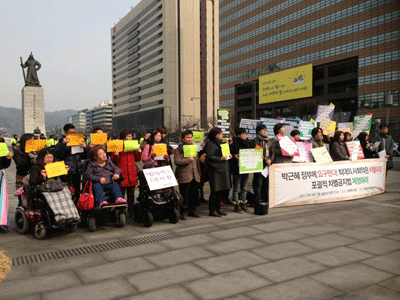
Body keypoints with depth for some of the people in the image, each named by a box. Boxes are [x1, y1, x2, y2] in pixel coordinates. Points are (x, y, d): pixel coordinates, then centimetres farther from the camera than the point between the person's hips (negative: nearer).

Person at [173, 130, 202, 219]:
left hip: (195, 176, 6)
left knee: (194, 195, 10)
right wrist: (188, 160, -20)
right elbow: (177, 161, -14)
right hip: (184, 176, -6)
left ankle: (192, 210, 23)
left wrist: (199, 173, 19)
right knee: (184, 195, -2)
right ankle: (184, 212, 8)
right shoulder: (178, 150, -2)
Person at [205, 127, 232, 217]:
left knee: (222, 190, 11)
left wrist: (228, 156, 7)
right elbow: (209, 157, -18)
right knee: (215, 191, -5)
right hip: (215, 170, -9)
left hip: (222, 169, 9)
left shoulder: (220, 143, 19)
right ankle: (212, 210, 4)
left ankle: (218, 208, 22)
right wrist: (220, 158, -24)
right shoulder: (210, 144, -9)